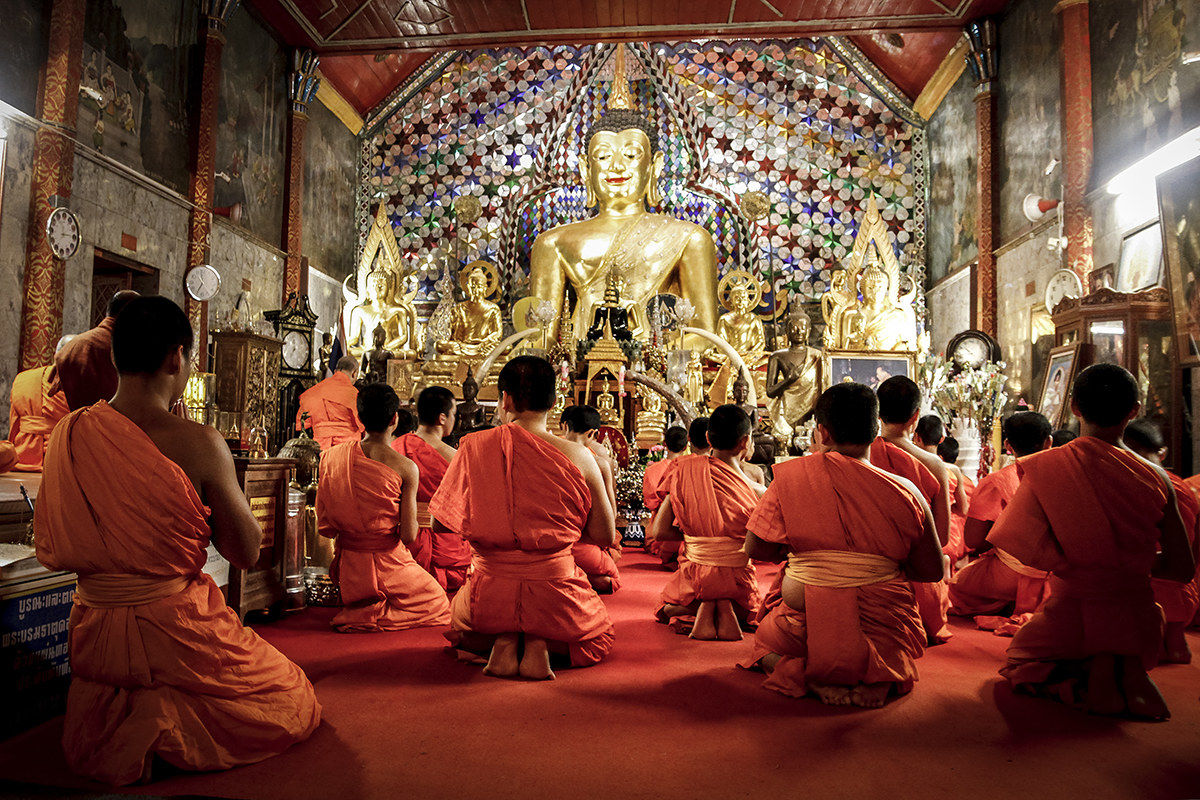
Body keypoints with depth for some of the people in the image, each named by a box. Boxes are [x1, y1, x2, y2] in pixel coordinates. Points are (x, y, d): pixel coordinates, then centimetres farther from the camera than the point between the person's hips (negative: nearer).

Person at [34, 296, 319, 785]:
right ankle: (171, 726, -5)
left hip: (93, 635, 7)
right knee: (290, 698, 14)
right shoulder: (198, 443, -21)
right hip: (176, 631, -7)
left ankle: (120, 721, 10)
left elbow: (53, 551, 10)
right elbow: (246, 553, -10)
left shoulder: (67, 433, -4)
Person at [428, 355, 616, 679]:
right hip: (555, 595, -1)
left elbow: (439, 522, 3)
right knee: (599, 635, 34)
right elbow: (605, 537, -1)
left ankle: (503, 642, 7)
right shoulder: (578, 457, -10)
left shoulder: (473, 447, -8)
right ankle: (539, 643, 3)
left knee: (457, 619, 39)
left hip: (488, 597, 2)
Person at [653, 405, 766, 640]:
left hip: (695, 575, 0)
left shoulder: (685, 471, -8)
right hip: (737, 580, 0)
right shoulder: (756, 492, -12)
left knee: (668, 608, 34)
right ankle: (727, 608, 1)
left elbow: (658, 531, -6)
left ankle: (702, 608, 1)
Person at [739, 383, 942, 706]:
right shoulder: (905, 492, -7)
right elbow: (932, 570, 2)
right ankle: (880, 677, 4)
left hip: (806, 634, -1)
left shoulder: (791, 475, -8)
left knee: (765, 635, 33)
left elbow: (755, 549, -4)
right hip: (884, 639, 1)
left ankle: (808, 676, 0)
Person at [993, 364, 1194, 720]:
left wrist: (1073, 563, 4)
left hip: (1069, 615, -3)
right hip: (1136, 621, 3)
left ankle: (1078, 680, -4)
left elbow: (1026, 547, -17)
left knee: (1020, 657, 30)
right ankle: (1124, 673, 2)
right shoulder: (1155, 478, -7)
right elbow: (1183, 570, -1)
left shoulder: (1043, 468, -13)